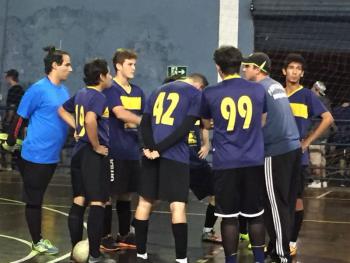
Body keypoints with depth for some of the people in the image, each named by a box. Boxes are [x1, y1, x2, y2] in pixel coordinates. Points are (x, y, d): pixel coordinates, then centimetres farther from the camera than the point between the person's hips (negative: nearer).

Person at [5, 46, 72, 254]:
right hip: (36, 155, -7)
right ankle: (37, 242, 15)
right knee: (34, 200, 5)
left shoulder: (63, 90, 8)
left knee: (37, 198, 17)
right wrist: (11, 142, -6)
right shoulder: (38, 89, -15)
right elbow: (20, 117, -10)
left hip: (52, 156, 7)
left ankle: (38, 238, 27)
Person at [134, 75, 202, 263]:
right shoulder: (195, 94, 4)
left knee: (145, 202, 11)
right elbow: (185, 128, -9)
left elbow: (144, 123, 7)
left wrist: (150, 147, -7)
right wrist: (159, 149, -11)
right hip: (175, 155, -5)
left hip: (151, 153, 5)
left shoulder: (159, 90, 21)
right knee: (178, 206, -5)